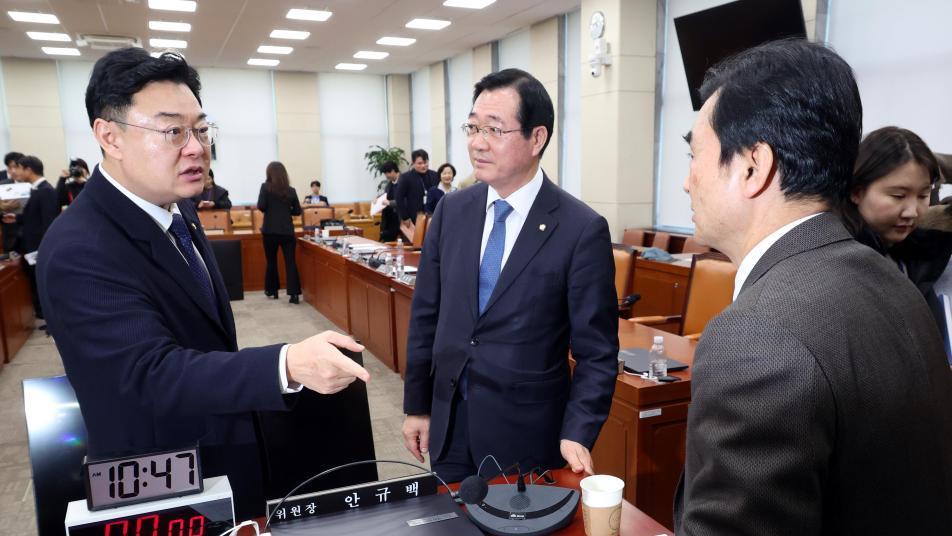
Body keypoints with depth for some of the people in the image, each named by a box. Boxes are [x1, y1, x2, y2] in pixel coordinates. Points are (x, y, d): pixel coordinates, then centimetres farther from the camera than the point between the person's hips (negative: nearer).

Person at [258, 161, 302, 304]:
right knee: (290, 261, -1)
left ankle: (272, 290, 25)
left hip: (270, 230, -1)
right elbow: (297, 211, 9)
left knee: (271, 261, 14)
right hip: (287, 231, 1)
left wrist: (269, 210, 11)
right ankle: (294, 294, -8)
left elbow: (261, 206, -9)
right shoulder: (291, 190, 5)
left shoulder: (266, 187, -2)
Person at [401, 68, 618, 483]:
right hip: (448, 425, 4)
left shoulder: (582, 230, -14)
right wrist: (416, 406, 7)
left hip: (527, 434, -4)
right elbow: (426, 315, 5)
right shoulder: (451, 211, 0)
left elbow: (597, 351, -9)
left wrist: (578, 434, -17)